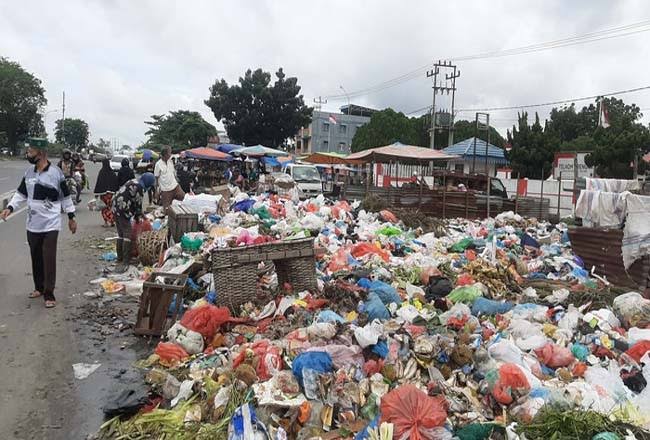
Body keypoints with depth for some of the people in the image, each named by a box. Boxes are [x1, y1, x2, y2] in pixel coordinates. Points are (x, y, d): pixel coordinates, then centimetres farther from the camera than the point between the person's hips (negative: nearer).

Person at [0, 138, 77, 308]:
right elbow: (21, 194, 13)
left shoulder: (56, 172, -10)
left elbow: (66, 196, -3)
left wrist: (71, 217, 0)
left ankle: (49, 294, 2)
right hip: (32, 225, 5)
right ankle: (39, 287, 29)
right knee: (36, 259, 14)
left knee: (49, 259, -4)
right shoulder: (29, 172, 5)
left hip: (50, 225, -5)